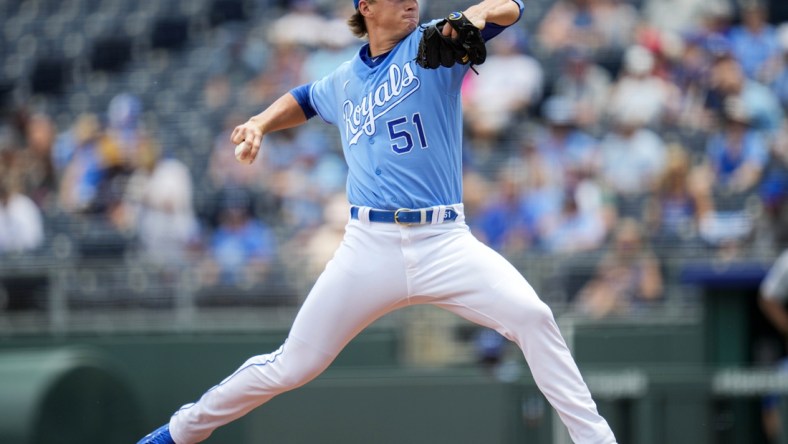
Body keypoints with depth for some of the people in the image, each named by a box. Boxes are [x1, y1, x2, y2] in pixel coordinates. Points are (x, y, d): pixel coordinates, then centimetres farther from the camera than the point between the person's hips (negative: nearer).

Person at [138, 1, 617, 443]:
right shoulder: (343, 83, 15)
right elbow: (305, 99, 39)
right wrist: (261, 123, 20)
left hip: (445, 242, -2)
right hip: (371, 246, 2)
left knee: (532, 316, -25)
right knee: (292, 366, 3)